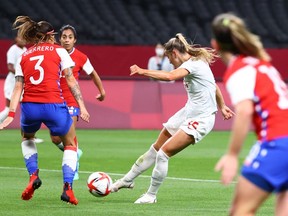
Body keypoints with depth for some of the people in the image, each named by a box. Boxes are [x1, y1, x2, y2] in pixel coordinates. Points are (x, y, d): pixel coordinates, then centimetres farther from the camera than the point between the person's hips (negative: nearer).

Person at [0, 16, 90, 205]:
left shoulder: (24, 57, 16)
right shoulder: (58, 51, 9)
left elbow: (18, 88, 8)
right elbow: (71, 80, 1)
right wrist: (82, 105, -1)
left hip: (29, 106, 3)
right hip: (53, 105, -2)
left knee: (27, 137, 35)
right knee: (71, 144, 21)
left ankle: (33, 174, 13)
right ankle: (68, 188, 4)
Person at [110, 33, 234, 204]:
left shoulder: (193, 64, -21)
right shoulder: (196, 61, 9)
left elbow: (170, 76, -39)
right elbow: (214, 85, 20)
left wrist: (143, 71, -34)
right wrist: (222, 106, 30)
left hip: (200, 119, -10)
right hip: (188, 112, 10)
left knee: (164, 153, -13)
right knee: (156, 148, 16)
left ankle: (151, 195, 2)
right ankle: (128, 179, 29)